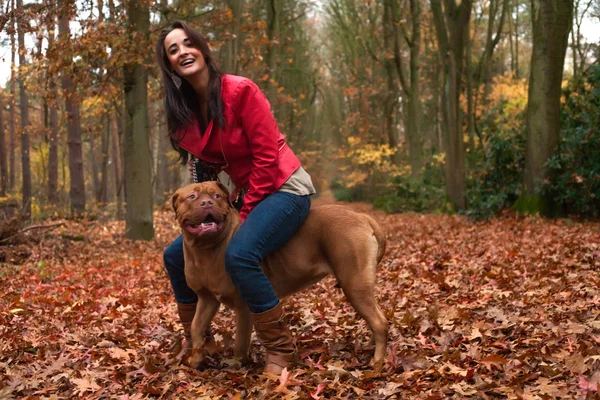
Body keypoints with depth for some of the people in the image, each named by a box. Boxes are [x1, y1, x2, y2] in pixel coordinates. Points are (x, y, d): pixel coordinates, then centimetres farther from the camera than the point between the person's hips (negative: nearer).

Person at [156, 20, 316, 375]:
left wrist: (247, 213, -16)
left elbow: (267, 156, -19)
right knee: (176, 255, 6)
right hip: (248, 195, 8)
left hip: (284, 188, -8)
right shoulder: (183, 111, 3)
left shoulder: (240, 90, -18)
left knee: (239, 255, -33)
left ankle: (280, 350, -18)